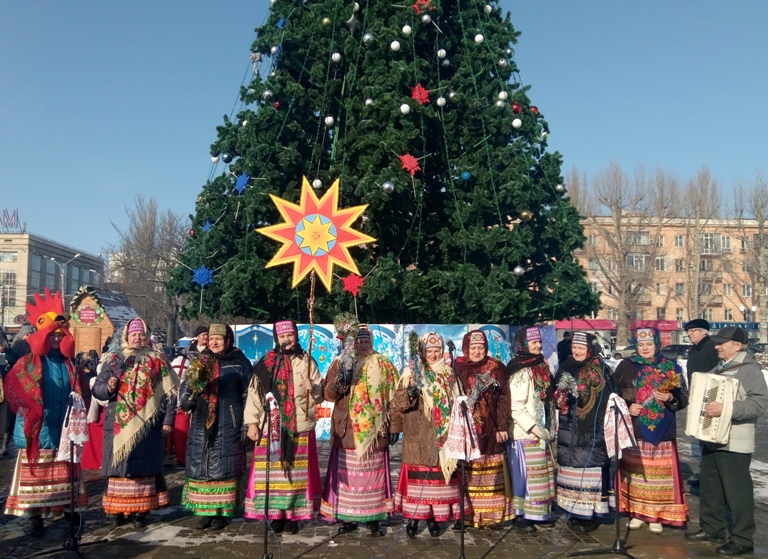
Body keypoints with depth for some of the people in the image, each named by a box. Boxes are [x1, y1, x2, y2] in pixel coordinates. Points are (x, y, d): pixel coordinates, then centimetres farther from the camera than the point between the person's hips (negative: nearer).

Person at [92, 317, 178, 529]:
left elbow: (170, 392, 4)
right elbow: (97, 389, 7)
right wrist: (107, 387, -16)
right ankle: (118, 509, 14)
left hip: (148, 425, -1)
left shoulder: (157, 360, 5)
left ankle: (141, 511, 11)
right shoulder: (113, 360, 7)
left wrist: (168, 420, -1)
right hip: (119, 424, 1)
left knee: (144, 467, 2)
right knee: (118, 465, 3)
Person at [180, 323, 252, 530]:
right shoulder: (199, 362, 10)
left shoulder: (240, 363, 2)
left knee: (224, 467, 0)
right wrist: (193, 386, -17)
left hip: (228, 426, -3)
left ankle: (223, 511, 8)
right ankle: (205, 510, 13)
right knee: (201, 465, 4)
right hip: (201, 426, 3)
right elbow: (184, 399, 6)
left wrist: (245, 425, -4)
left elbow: (247, 395, 1)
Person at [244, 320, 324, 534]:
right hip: (270, 426, 0)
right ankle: (275, 514, 11)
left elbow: (321, 395, 4)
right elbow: (254, 393, 1)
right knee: (271, 471, 1)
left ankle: (293, 515, 12)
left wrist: (313, 389, -19)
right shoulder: (266, 363, 5)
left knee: (297, 471, 3)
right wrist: (252, 422, -5)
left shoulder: (306, 362, 6)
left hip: (299, 426, 0)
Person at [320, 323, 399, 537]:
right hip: (347, 430, 0)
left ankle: (374, 518, 14)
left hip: (374, 431, 0)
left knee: (373, 475, 4)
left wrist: (394, 427, 1)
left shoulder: (384, 365, 5)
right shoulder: (340, 363, 4)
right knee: (347, 474, 2)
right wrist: (341, 377, -21)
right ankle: (347, 517, 14)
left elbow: (393, 397, 4)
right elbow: (329, 394, -4)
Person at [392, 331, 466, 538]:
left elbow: (455, 403, 15)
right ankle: (413, 516, 9)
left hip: (440, 436, 2)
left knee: (438, 473, 3)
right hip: (417, 435, -2)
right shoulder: (411, 373, 0)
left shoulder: (448, 375, 9)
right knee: (417, 475, -2)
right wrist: (410, 389, -25)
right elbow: (398, 404, -6)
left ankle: (433, 517, 14)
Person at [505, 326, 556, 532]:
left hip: (540, 433, 8)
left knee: (540, 475, 13)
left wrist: (550, 428, 11)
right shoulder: (520, 372, -16)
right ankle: (521, 516, 8)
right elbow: (516, 407, -21)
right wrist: (535, 428, -21)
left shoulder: (540, 366, 10)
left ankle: (537, 512, 24)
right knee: (525, 475, -1)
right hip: (525, 434, -8)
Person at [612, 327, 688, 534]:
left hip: (661, 431, 0)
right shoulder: (626, 366, 2)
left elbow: (684, 398, 4)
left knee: (659, 473, 2)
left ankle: (656, 515, 14)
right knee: (635, 471, 6)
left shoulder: (671, 368, 3)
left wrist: (670, 397, -15)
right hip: (633, 430, 0)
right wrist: (627, 407, -11)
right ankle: (637, 512, 19)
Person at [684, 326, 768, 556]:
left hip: (734, 443, -9)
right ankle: (711, 527, 30)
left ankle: (743, 539, 10)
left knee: (737, 491, -1)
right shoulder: (719, 368, 13)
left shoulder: (750, 369, -14)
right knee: (710, 486, 17)